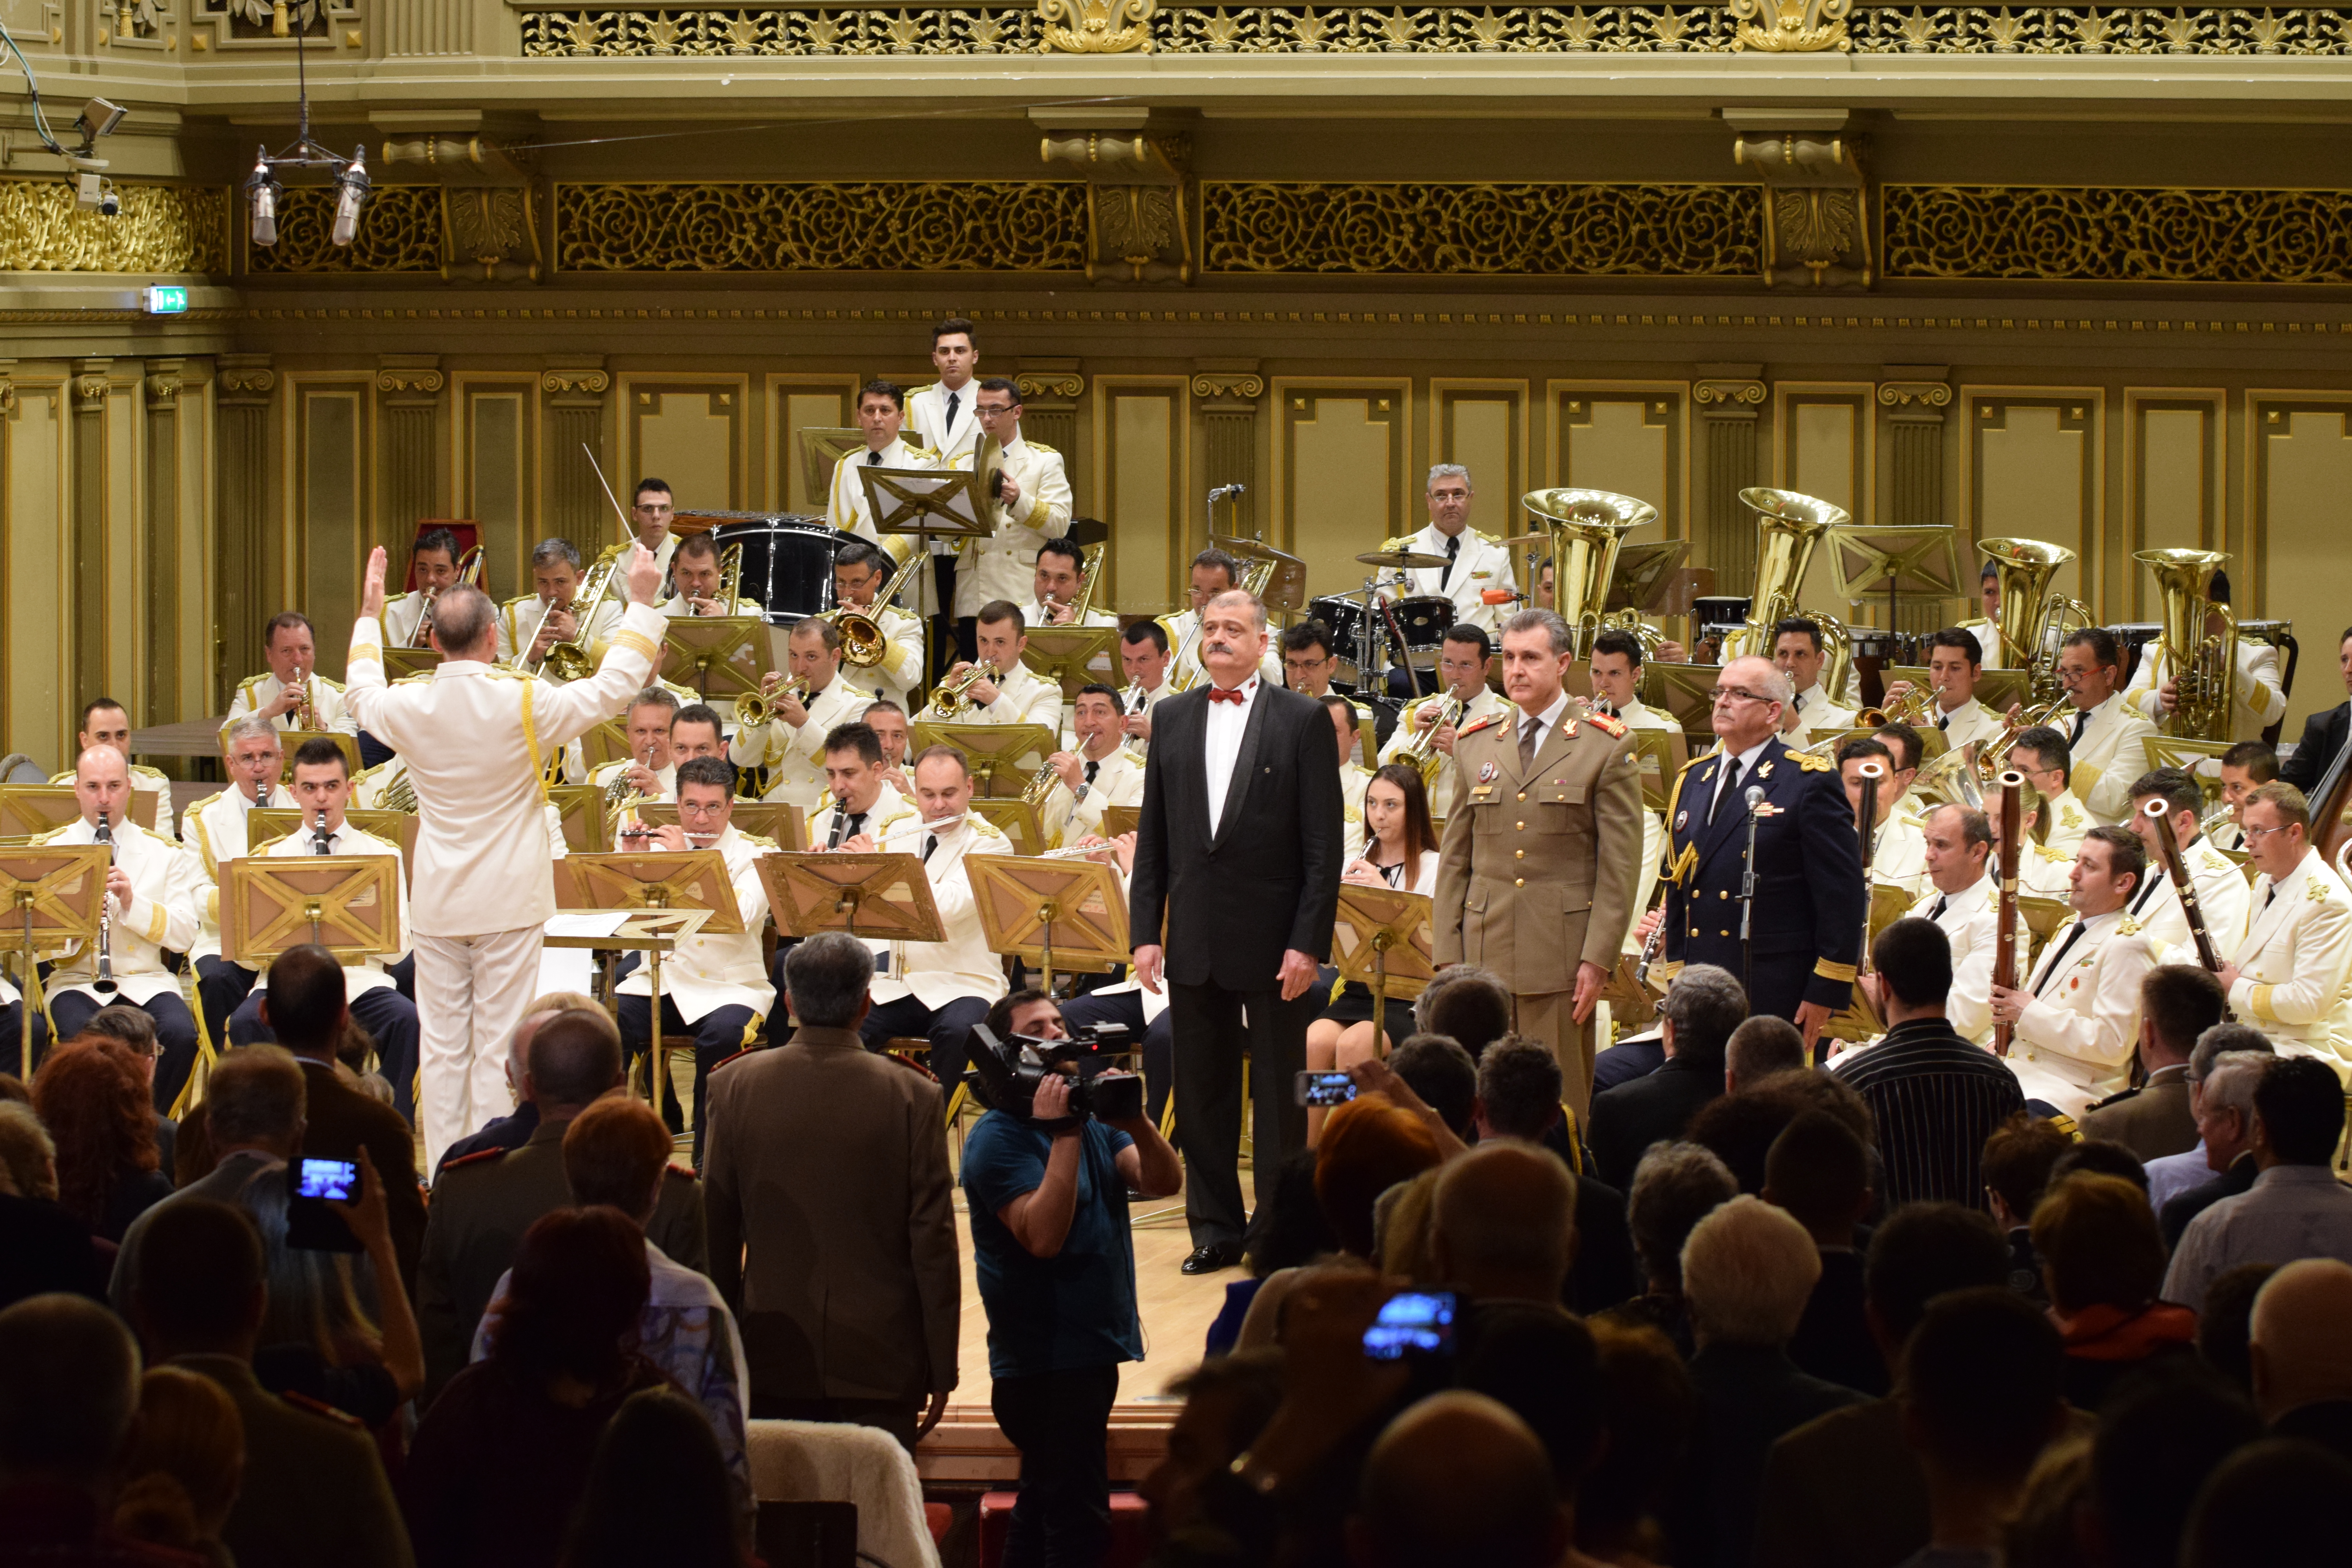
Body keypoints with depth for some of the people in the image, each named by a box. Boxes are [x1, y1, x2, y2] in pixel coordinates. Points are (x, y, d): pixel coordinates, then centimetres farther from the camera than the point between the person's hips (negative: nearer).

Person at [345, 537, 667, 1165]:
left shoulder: (408, 708, -5)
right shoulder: (522, 705, -14)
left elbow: (364, 696, 20)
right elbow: (614, 684, -5)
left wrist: (369, 614, 31)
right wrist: (642, 602, 5)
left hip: (437, 902, 3)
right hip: (509, 901, -3)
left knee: (442, 1046, 8)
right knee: (499, 1045, 0)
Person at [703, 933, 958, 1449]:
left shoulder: (734, 1085, -2)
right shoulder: (911, 1096, -6)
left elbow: (717, 1230, 4)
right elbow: (933, 1238, -4)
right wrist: (941, 1369, 3)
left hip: (771, 1360, 2)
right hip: (880, 1364, -2)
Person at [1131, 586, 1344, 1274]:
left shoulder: (1303, 720, -3)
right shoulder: (1174, 719, 9)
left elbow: (1323, 844, -6)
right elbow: (1153, 837, 10)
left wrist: (1309, 941, -12)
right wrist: (1146, 932, 2)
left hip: (1272, 940, -4)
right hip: (1195, 941, 4)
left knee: (1279, 1093, 3)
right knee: (1201, 1092, 8)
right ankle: (1215, 1229, 17)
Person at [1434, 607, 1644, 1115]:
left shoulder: (1606, 748, 1)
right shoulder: (1475, 746, 13)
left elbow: (1621, 864, -2)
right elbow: (1455, 858, 14)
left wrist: (1599, 959, -9)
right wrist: (1448, 955, 6)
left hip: (1562, 956, -3)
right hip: (1484, 953, 3)